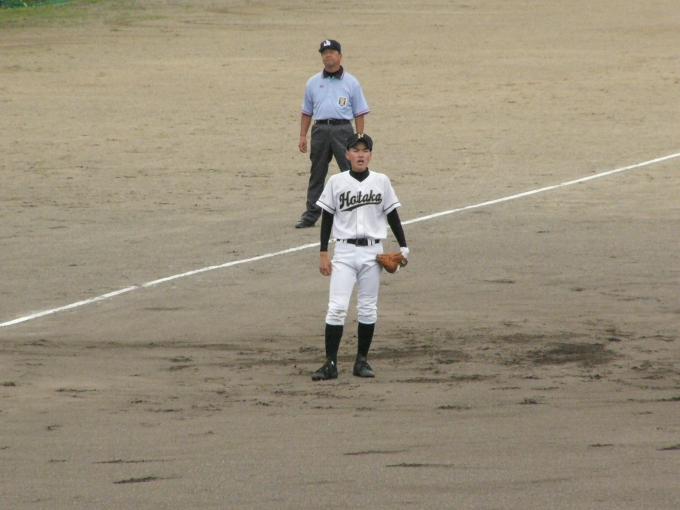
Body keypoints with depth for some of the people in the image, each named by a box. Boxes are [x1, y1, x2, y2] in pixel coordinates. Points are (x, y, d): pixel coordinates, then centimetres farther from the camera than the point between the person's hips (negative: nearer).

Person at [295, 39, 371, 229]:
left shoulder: (351, 83, 6)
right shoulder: (313, 83, 14)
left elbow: (359, 113, 5)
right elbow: (307, 112, 17)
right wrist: (303, 136, 9)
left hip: (343, 130, -3)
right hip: (320, 130, 3)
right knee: (316, 174, 6)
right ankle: (311, 215, 11)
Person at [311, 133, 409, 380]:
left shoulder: (381, 181, 3)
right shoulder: (336, 182, 0)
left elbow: (392, 215, 10)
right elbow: (327, 218, 3)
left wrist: (403, 247, 5)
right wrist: (323, 253, -1)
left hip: (372, 252, 2)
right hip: (344, 251, -2)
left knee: (368, 309, 6)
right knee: (337, 307, -9)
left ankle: (362, 360, 16)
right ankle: (330, 363, -9)